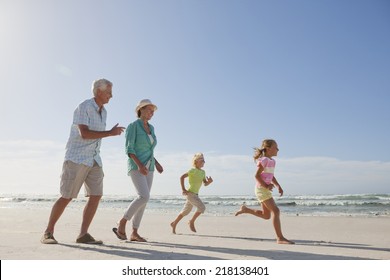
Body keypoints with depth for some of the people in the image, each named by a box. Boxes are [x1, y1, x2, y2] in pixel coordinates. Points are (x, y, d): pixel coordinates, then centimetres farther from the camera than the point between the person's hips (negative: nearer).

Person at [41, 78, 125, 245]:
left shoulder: (103, 112, 14)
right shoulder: (83, 107, -12)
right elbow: (84, 134, -23)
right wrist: (111, 133, -20)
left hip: (93, 159, 7)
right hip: (76, 158, -7)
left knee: (96, 196, -6)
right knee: (67, 197, -5)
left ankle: (83, 235, -1)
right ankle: (48, 233, 12)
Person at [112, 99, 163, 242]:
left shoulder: (151, 128, 15)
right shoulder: (132, 126, -7)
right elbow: (129, 149, -14)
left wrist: (156, 163, 9)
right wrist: (139, 165, -27)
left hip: (147, 168, 8)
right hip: (135, 167, -8)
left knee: (143, 200, 2)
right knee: (144, 197, -23)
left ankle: (134, 233, 10)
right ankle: (121, 224, -8)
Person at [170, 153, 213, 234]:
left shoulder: (203, 172, 11)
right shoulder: (193, 170, -12)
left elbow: (205, 183, 13)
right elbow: (182, 177, -17)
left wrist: (209, 181, -10)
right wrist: (183, 189, -17)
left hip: (195, 194, 8)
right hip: (190, 193, -8)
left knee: (185, 211, 16)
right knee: (202, 207, -18)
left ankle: (174, 224, 30)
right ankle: (192, 222, -1)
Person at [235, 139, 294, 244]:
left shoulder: (272, 161, 15)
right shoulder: (264, 160, -13)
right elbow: (257, 175, -17)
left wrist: (278, 186, 11)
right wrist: (266, 186, -22)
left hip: (265, 189, 10)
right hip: (262, 189, -10)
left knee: (266, 215, 14)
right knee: (275, 211, -14)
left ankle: (245, 209, 24)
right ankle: (280, 238, -11)